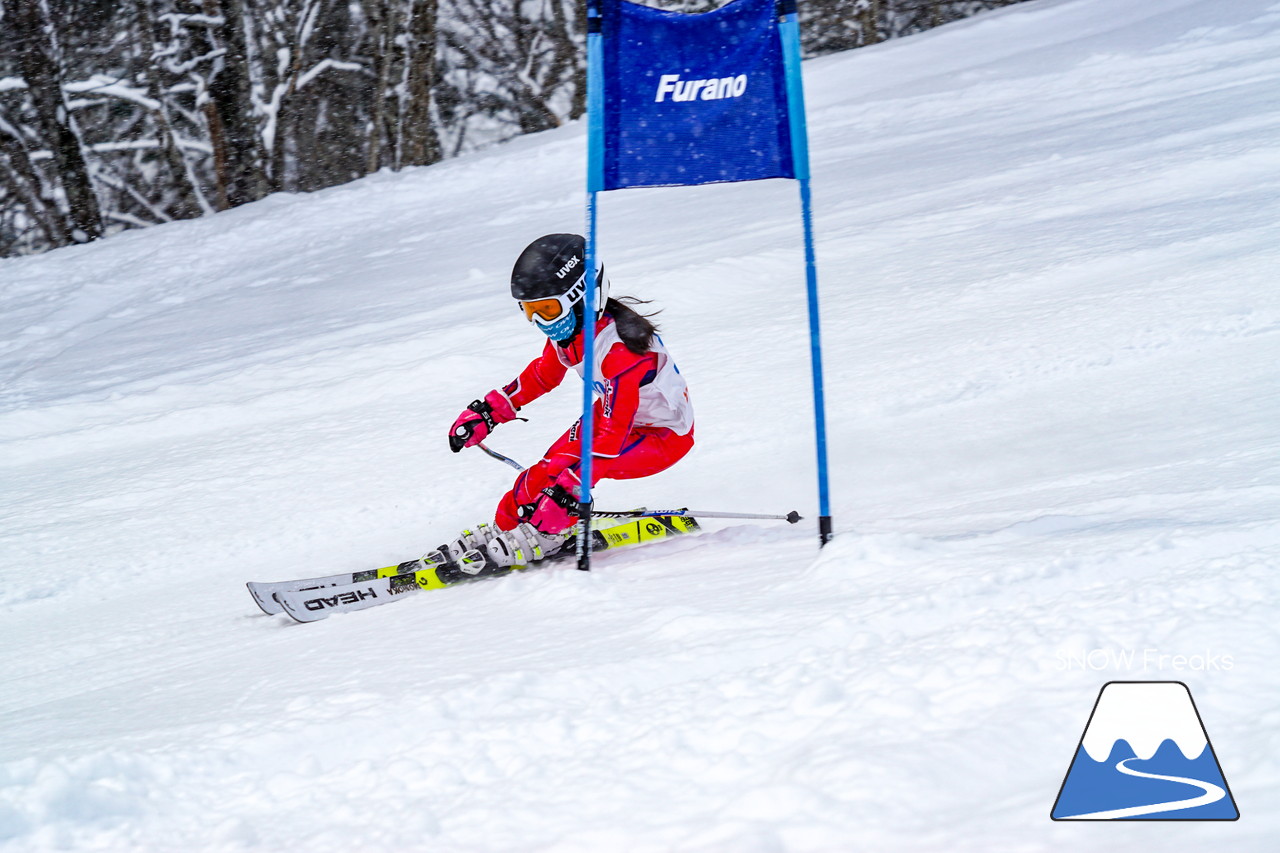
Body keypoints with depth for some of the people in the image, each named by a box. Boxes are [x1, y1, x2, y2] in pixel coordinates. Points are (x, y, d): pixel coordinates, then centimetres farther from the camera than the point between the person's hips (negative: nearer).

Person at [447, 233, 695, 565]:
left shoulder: (620, 349, -35)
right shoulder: (567, 329, -10)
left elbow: (612, 432, -38)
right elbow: (542, 375, 11)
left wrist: (571, 487, -43)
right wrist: (488, 412, 7)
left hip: (665, 436, -8)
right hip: (617, 414, 8)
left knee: (580, 461, -26)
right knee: (553, 463, -7)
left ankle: (542, 534, -9)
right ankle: (504, 526, 8)